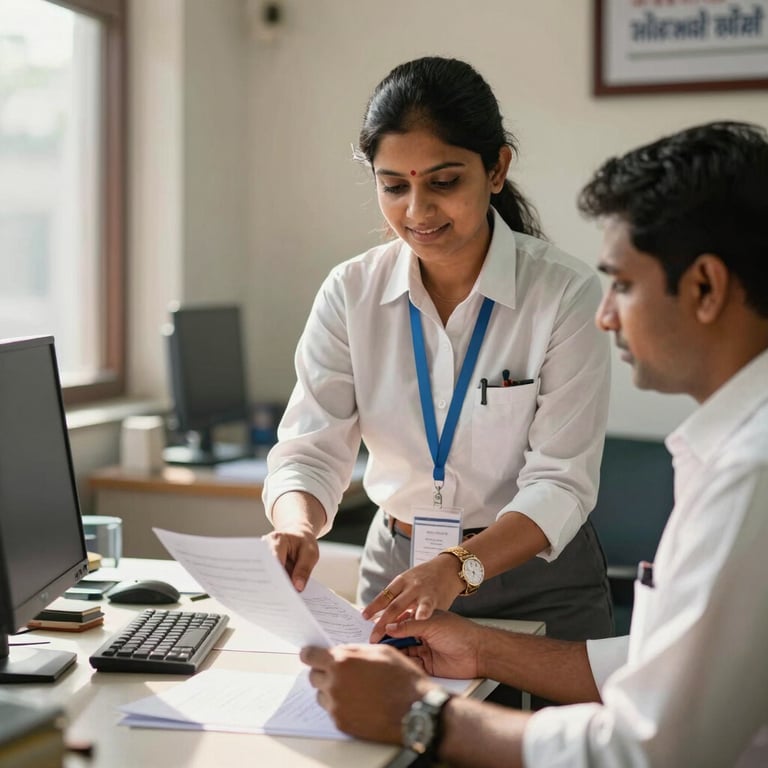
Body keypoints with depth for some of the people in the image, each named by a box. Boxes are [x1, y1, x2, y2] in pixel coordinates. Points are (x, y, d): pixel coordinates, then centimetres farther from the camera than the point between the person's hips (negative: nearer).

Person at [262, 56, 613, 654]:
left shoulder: (565, 294, -10)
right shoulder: (350, 294, -1)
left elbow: (560, 482, -14)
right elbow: (310, 448, -5)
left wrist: (458, 569, -30)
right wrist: (297, 528, -27)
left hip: (538, 586, -2)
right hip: (396, 572, 2)